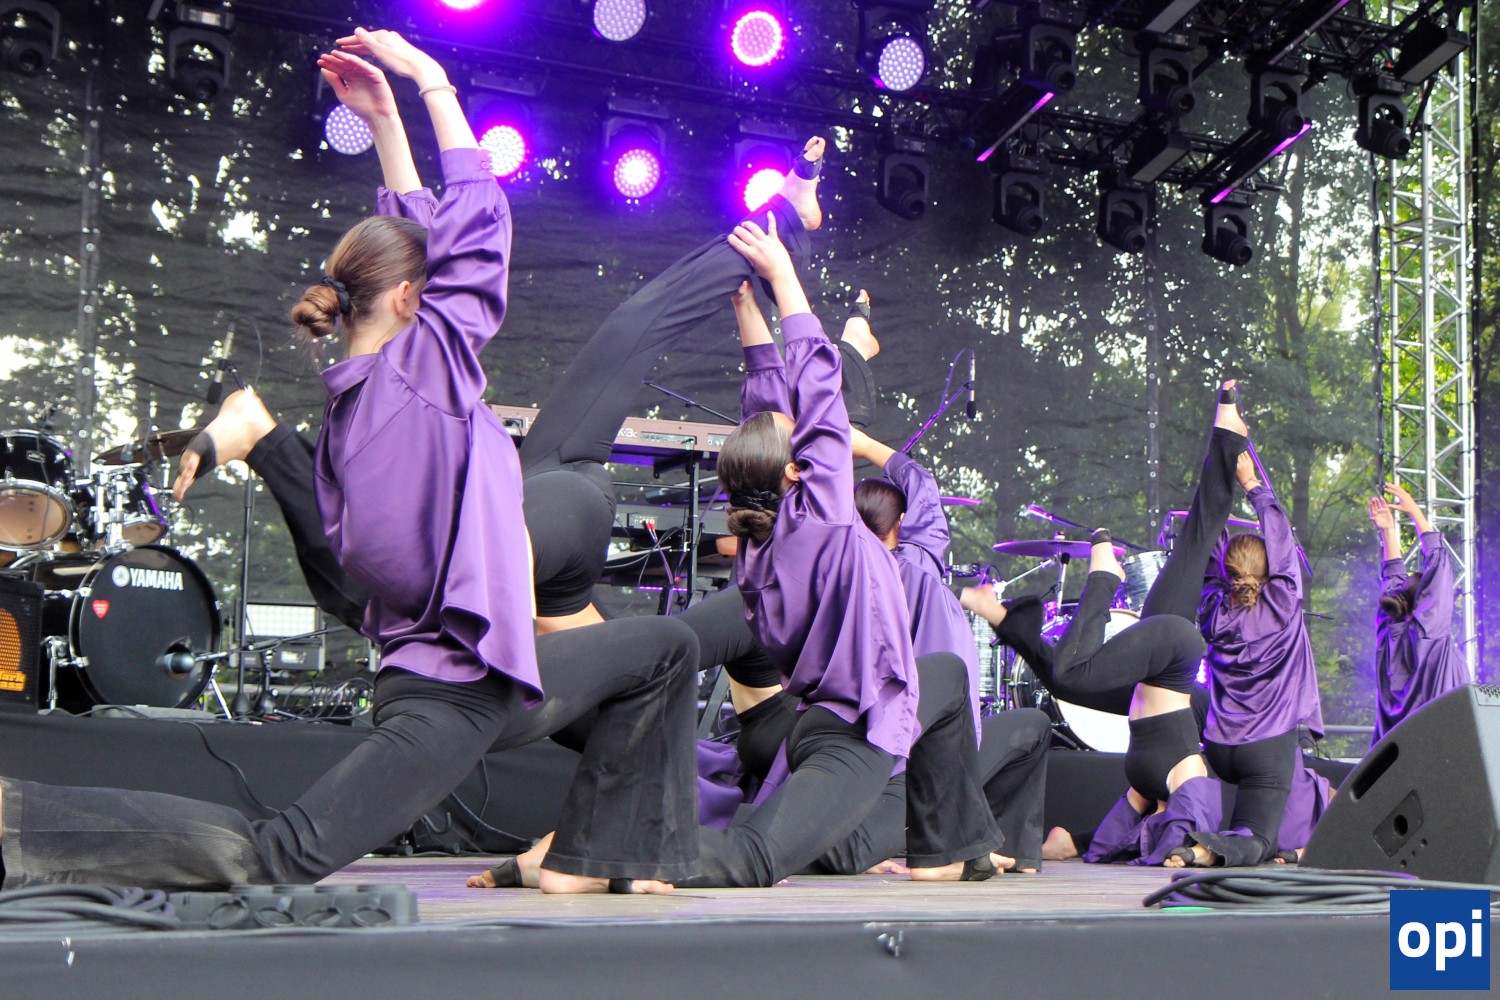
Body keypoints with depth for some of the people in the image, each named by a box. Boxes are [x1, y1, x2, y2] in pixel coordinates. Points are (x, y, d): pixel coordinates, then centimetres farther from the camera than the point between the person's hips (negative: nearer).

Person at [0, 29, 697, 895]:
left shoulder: (353, 395, 12)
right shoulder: (425, 362, -11)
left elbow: (418, 240, 20)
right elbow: (479, 222, -8)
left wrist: (385, 121, 21)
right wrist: (431, 80, -2)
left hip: (501, 679, 10)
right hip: (453, 696, -10)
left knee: (668, 647, 18)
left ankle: (590, 859, 19)